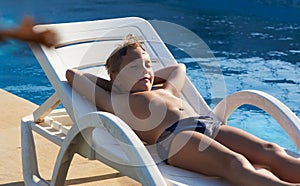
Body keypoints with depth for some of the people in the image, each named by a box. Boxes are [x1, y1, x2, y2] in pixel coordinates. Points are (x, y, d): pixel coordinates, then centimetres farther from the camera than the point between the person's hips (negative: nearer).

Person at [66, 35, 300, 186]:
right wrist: (114, 84, 34)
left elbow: (179, 68, 63)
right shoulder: (116, 102, 22)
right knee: (234, 164, -38)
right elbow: (73, 74, 24)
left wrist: (151, 77, 48)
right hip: (173, 136, -8)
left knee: (271, 152, -21)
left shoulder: (166, 90, 41)